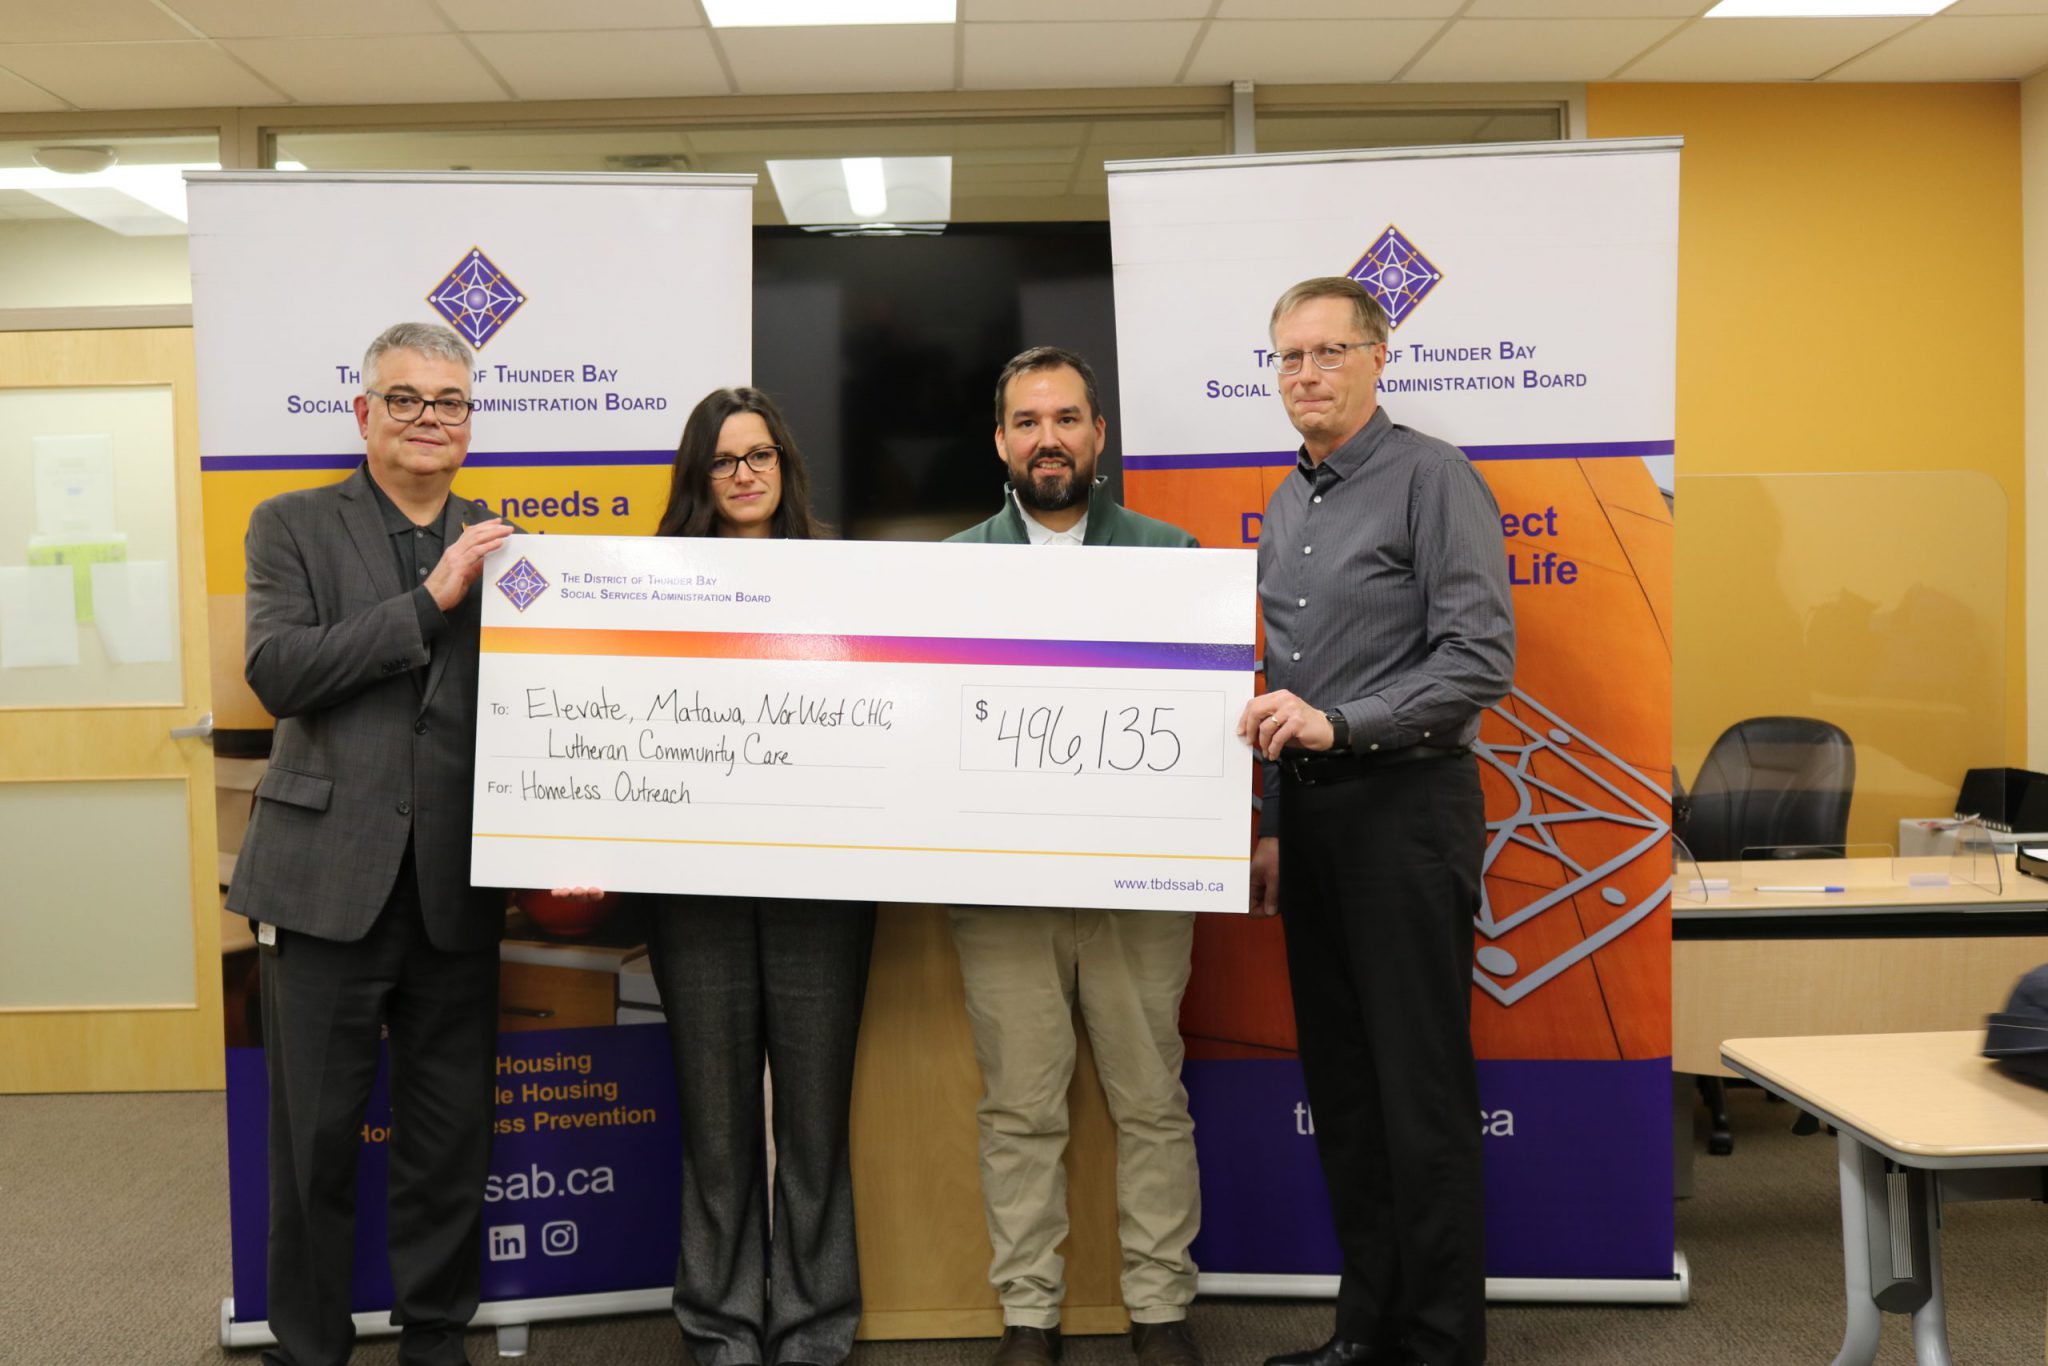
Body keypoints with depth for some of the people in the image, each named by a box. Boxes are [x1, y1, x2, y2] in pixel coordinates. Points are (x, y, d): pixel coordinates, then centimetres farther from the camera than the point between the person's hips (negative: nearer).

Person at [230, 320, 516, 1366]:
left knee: (453, 1140, 11)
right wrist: (430, 598, -15)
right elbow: (277, 672, -10)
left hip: (456, 888, 2)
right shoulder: (293, 526, 4)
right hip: (329, 882, -2)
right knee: (315, 1135, 8)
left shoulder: (500, 545, 11)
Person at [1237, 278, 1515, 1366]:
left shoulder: (1433, 479, -7)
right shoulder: (1284, 508, 17)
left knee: (1420, 1089, -3)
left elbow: (1480, 659, -16)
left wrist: (1339, 723, -22)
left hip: (1406, 806, -8)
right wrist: (1272, 827, 17)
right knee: (1338, 1083, 12)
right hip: (1312, 815, 8)